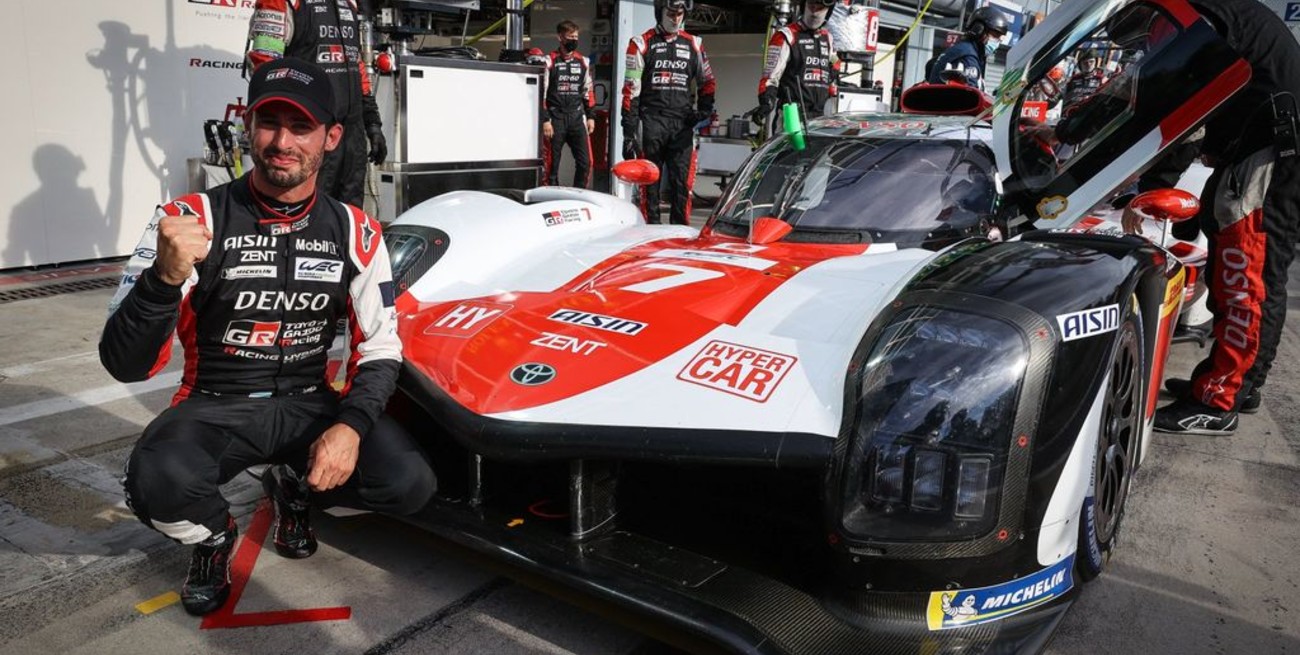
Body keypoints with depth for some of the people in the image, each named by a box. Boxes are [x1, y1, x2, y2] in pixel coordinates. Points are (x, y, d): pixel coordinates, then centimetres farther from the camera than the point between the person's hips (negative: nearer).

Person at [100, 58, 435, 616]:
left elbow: (381, 349, 0)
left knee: (410, 484, -21)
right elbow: (125, 365, -17)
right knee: (158, 483, -35)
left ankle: (294, 487, 14)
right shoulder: (191, 219, -12)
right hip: (214, 407, -2)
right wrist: (165, 277, -37)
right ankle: (214, 535, 5)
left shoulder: (355, 233, -3)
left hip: (309, 404, 3)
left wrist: (351, 425, -19)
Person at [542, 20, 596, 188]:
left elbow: (588, 91, 18)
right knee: (552, 163, 1)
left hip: (577, 117, 4)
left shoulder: (583, 61, 11)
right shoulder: (550, 61, -3)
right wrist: (545, 120, -10)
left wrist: (590, 116, 12)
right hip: (555, 118, -4)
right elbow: (541, 93, -5)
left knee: (585, 162, -2)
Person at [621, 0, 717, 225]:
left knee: (682, 183, 1)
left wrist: (704, 109, 5)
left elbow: (707, 82, 23)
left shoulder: (693, 44, 14)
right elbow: (631, 90, -1)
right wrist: (629, 131, -7)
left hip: (683, 125, 3)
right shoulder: (642, 44, 3)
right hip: (651, 122, -3)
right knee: (650, 182, 0)